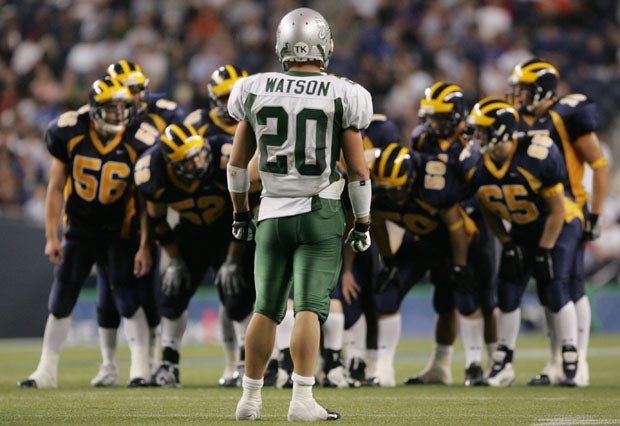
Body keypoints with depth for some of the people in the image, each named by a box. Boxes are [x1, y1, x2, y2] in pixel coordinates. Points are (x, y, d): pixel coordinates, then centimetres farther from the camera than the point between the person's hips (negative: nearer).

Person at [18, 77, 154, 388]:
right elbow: (56, 188, -3)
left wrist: (144, 247, -14)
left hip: (117, 233, -2)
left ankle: (140, 368, -5)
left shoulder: (136, 146, -15)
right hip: (78, 231, 2)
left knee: (128, 301, -11)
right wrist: (51, 236, -5)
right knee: (60, 304, 4)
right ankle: (46, 371, 14)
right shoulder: (70, 135, -13)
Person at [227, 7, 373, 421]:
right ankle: (302, 399, -11)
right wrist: (363, 221, 6)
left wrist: (240, 212, 21)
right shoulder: (341, 96, -7)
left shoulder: (257, 91, 0)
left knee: (266, 309, 12)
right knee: (310, 308, -4)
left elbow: (237, 162, 8)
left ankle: (251, 398, 16)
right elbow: (357, 169, -5)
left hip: (273, 214, 3)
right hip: (320, 215, -2)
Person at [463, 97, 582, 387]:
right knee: (508, 292, -2)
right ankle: (503, 364, 8)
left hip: (560, 224, -6)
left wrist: (544, 252, -21)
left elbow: (557, 210, -22)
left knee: (553, 291, -17)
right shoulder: (475, 165, -14)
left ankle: (571, 362, -7)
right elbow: (488, 210, 3)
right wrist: (507, 245, -5)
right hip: (521, 230, 6)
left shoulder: (538, 157, -31)